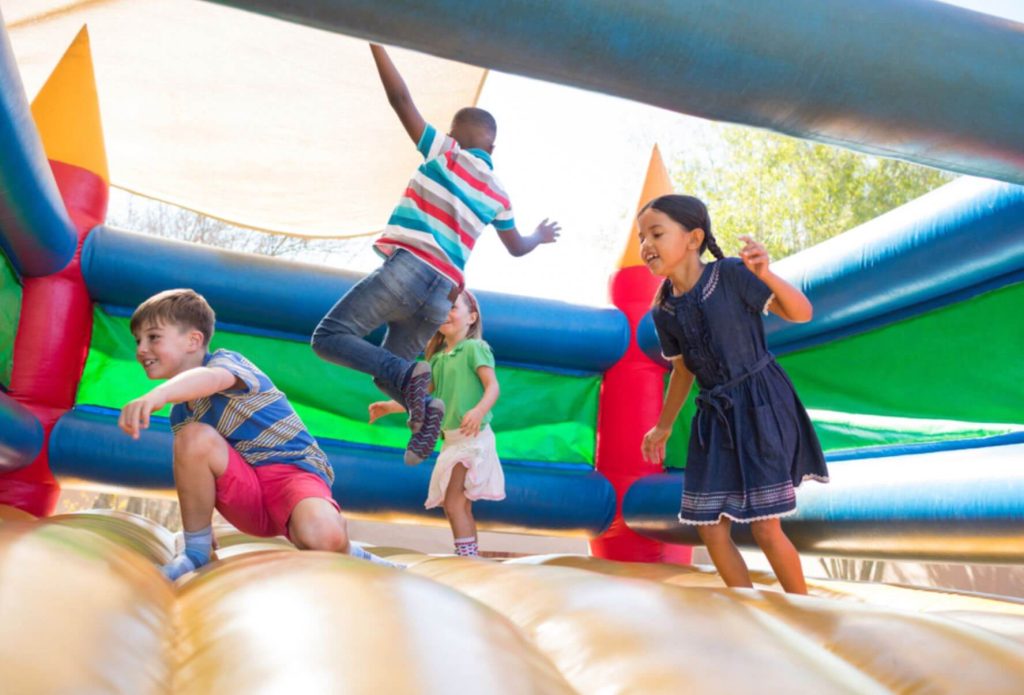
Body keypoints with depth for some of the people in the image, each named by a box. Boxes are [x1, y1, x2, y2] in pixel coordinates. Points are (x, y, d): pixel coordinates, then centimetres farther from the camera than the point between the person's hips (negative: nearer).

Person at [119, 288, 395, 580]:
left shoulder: (226, 361, -8)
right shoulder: (180, 413, 14)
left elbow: (211, 378, -34)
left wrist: (158, 394, -55)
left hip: (293, 471, -6)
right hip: (246, 496, 6)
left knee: (322, 535, -39)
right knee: (194, 435, -22)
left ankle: (351, 556, -1)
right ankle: (195, 553, -5)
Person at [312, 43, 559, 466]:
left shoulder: (445, 154, 7)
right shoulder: (498, 196, 21)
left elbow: (402, 101, 1)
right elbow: (516, 248, 35)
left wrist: (376, 44, 9)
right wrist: (540, 237, 56)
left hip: (407, 270, -6)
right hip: (441, 298, 6)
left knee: (330, 337, -6)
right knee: (387, 373, 20)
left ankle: (409, 375, -26)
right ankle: (424, 405, -10)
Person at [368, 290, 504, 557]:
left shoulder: (474, 348, -7)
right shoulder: (437, 357, 13)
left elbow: (492, 386, -17)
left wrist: (479, 411, -36)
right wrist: (390, 406, 15)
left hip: (472, 437, -8)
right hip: (450, 438, 8)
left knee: (453, 503, -12)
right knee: (460, 505, 11)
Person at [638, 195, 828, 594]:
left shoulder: (730, 275, -14)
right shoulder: (664, 312, 1)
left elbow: (801, 313, -14)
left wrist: (767, 275, -33)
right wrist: (663, 426, 23)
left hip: (761, 406, -5)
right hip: (715, 416, 6)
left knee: (765, 529, -3)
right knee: (711, 531, 7)